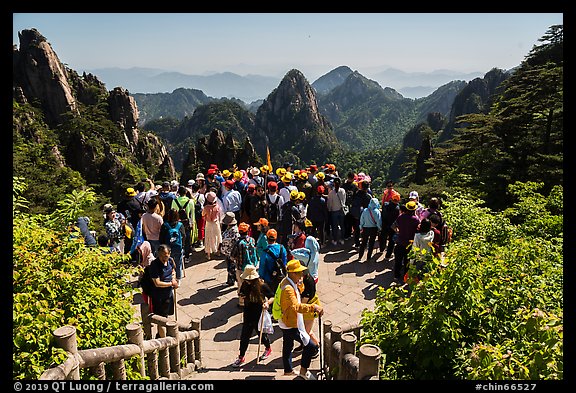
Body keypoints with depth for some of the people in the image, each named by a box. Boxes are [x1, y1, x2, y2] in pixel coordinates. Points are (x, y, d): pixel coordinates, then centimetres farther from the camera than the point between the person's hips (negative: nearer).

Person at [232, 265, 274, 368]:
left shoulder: (262, 286, -18)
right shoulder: (245, 284, -6)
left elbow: (273, 297, -10)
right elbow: (241, 294, 12)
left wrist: (267, 303, -29)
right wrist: (241, 295, -12)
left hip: (259, 315, -3)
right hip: (248, 315, 4)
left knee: (261, 333, 15)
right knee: (244, 336, 5)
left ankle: (268, 348, 44)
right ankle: (241, 357, 19)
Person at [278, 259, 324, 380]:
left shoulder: (287, 282, 0)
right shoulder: (288, 288, -32)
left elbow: (299, 291, 18)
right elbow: (296, 306, -46)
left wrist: (300, 283, -1)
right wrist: (313, 307, -52)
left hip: (286, 322, 10)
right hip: (291, 324, -10)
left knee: (287, 346, 26)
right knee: (311, 346, -5)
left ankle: (288, 370, 45)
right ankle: (303, 370, 12)